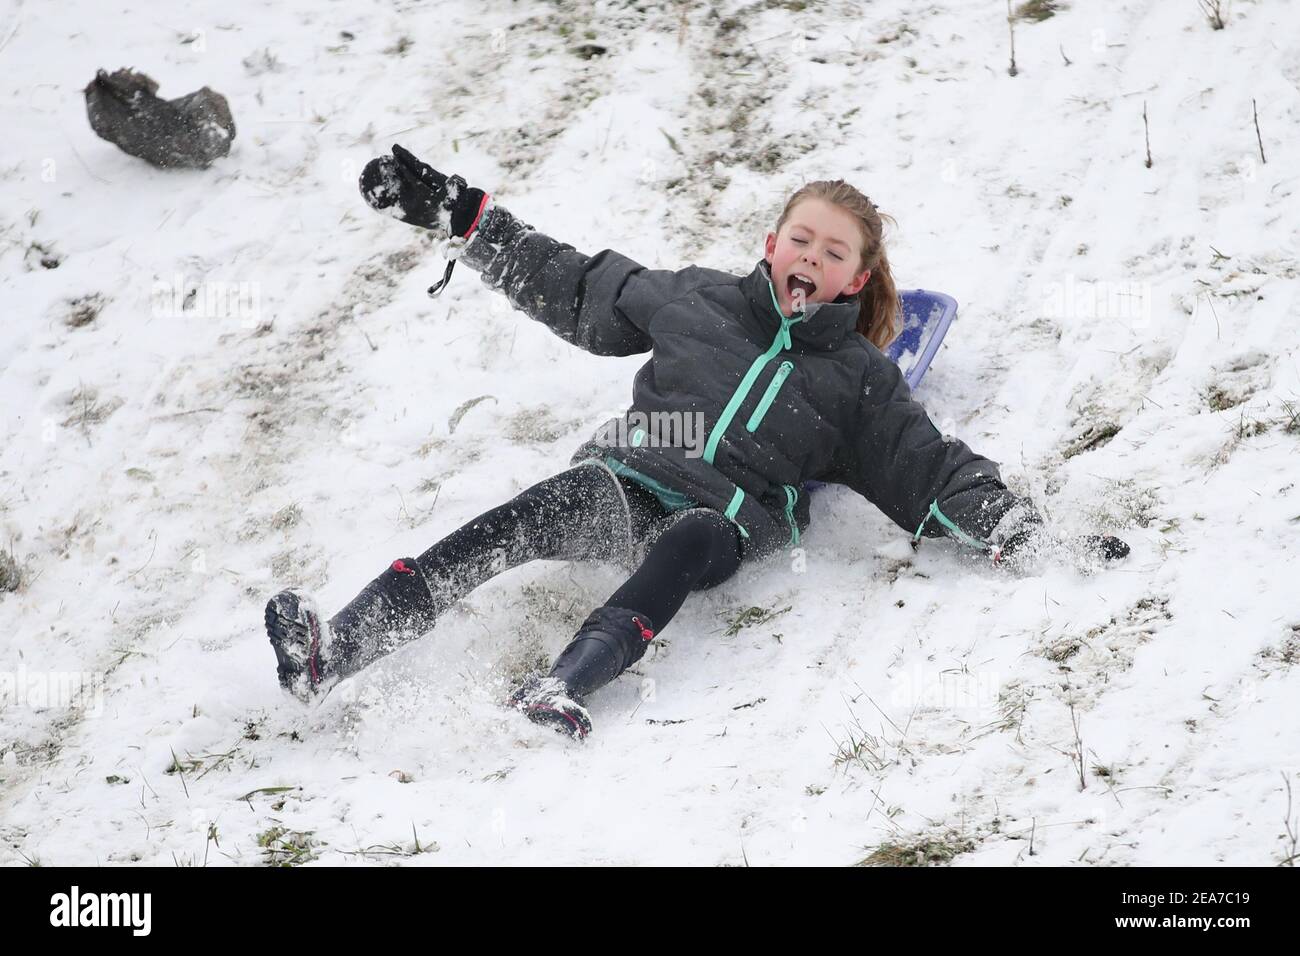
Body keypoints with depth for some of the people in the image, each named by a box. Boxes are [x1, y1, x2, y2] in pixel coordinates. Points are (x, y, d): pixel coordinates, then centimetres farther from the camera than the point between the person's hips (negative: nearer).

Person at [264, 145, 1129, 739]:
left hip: (734, 515, -1)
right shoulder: (695, 300, 21)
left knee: (687, 545, -38)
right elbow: (575, 288, 26)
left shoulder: (862, 380, 17)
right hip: (628, 477, 1)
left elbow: (937, 474, 12)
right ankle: (333, 651, -44)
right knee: (532, 517, -30)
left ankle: (560, 690, -61)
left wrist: (1019, 530, -6)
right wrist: (459, 214, 25)